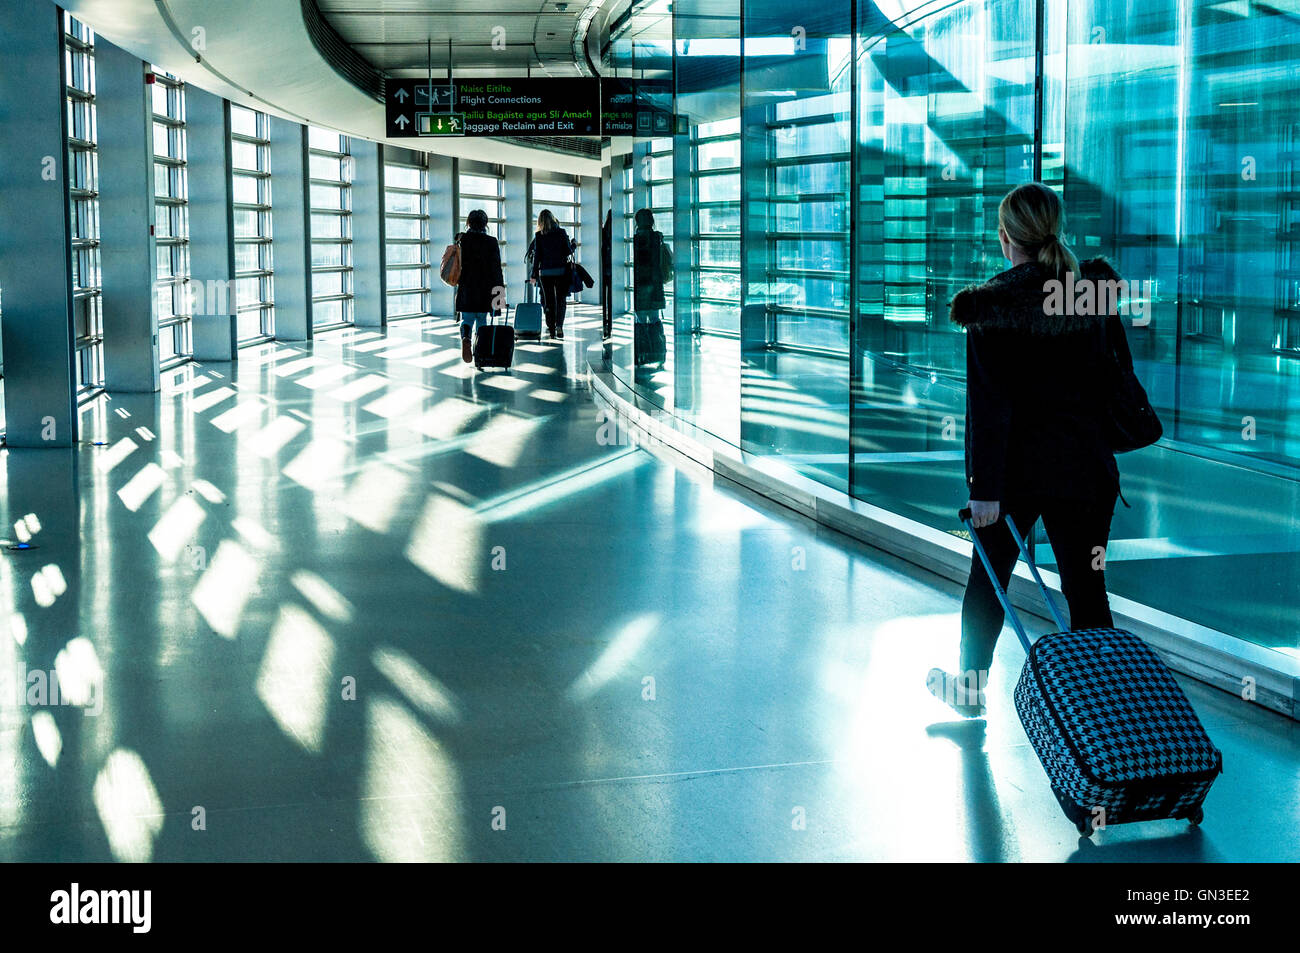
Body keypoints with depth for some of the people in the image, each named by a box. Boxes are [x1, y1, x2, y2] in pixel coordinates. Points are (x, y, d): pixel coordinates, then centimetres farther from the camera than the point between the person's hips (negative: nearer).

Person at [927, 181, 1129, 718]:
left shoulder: (991, 305, -10)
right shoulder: (1097, 293, 3)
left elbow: (990, 403, -14)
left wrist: (984, 486, -13)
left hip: (1019, 463, -3)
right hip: (1085, 465, 3)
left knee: (988, 578, 16)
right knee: (1086, 586, 5)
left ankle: (971, 687, 32)